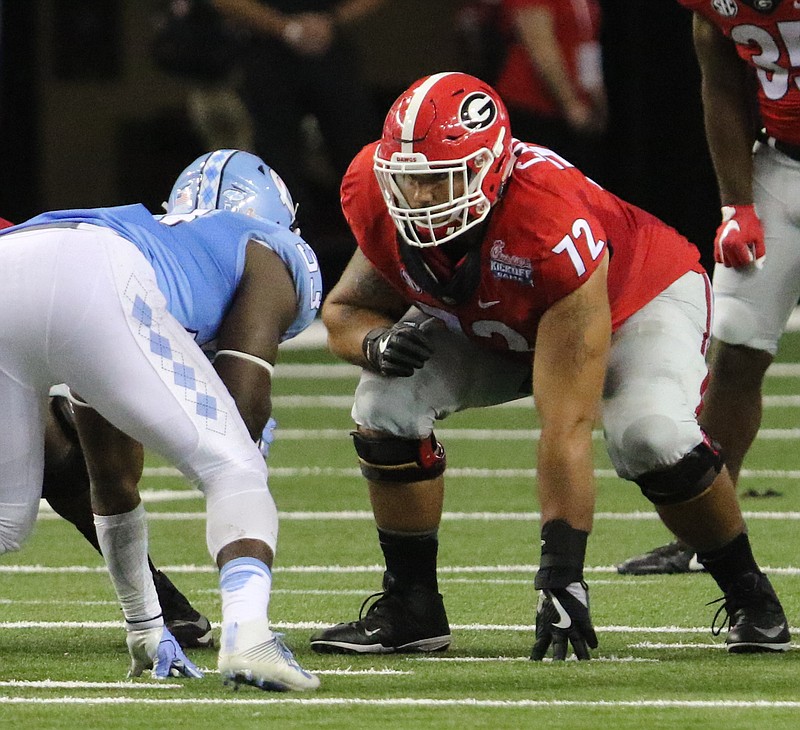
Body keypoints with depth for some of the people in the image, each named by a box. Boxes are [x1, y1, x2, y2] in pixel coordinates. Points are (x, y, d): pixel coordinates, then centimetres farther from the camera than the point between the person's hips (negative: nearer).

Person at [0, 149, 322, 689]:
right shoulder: (268, 256, 33)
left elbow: (112, 481, 51)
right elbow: (246, 402, 18)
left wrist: (145, 628, 56)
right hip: (91, 284, -6)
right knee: (233, 468, 8)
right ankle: (246, 634, -17)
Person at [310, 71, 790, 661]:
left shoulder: (556, 228, -44)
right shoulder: (377, 196, -29)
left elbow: (566, 425, -42)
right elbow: (345, 310, -8)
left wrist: (562, 573, -42)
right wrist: (378, 343, -35)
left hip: (634, 298, -5)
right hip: (490, 322, 5)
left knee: (653, 437, -31)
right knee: (387, 407, -19)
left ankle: (746, 592, -5)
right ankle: (410, 606, -2)